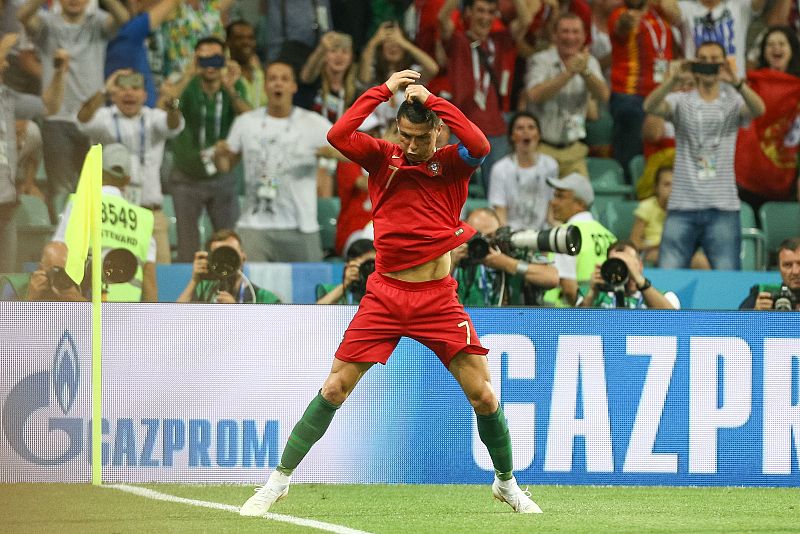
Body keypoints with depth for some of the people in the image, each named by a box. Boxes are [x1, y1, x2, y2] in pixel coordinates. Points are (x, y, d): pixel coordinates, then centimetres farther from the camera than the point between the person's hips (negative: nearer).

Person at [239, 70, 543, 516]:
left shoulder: (452, 163, 0)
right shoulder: (383, 158, 1)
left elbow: (480, 146, -23)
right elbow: (338, 136, -16)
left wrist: (432, 99, -19)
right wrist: (385, 90, -14)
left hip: (439, 298, 0)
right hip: (385, 295, 0)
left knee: (483, 396, -4)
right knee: (334, 390, -1)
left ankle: (507, 482, 19)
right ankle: (279, 481, 9)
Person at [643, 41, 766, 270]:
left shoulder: (733, 102, 8)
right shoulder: (681, 102, 9)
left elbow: (758, 109, -13)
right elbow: (650, 106, -10)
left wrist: (736, 82, -32)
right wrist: (674, 79, -28)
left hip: (722, 208, 0)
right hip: (682, 207, 0)